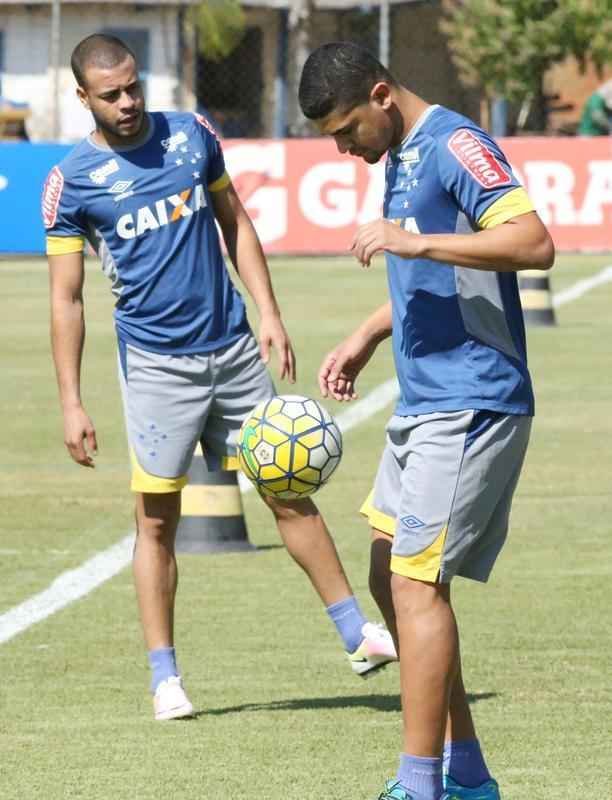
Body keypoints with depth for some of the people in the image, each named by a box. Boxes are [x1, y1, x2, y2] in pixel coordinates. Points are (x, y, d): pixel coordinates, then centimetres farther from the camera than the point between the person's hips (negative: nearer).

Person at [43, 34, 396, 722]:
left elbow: (235, 224, 14)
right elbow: (66, 299, -3)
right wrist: (70, 403, -8)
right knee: (156, 520, -2)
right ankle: (164, 677, 6)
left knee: (288, 493, 6)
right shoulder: (71, 182, -6)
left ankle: (356, 633, 13)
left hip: (233, 349, 3)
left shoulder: (191, 136, 4)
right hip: (155, 362, -3)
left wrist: (269, 313, 5)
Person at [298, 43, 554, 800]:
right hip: (422, 404, 10)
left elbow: (534, 244, -27)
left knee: (417, 583, -11)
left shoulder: (454, 146, -15)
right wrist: (368, 336, 17)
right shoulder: (399, 158, 15)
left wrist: (415, 241, -30)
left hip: (470, 408, -10)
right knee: (389, 577, 12)